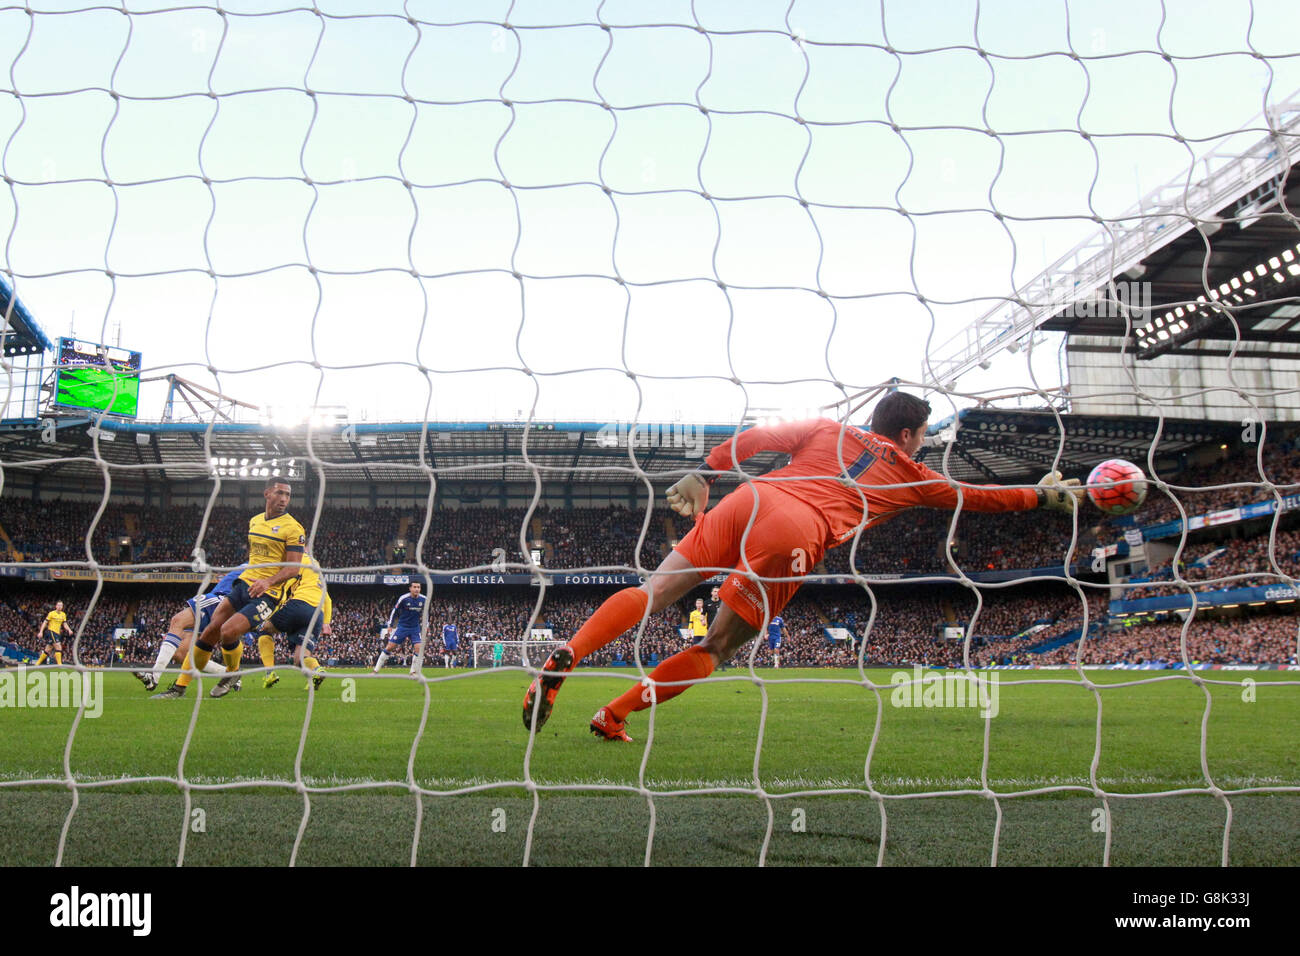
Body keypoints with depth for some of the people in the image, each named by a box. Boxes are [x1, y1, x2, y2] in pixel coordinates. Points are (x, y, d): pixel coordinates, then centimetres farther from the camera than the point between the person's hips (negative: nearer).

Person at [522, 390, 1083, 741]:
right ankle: (614, 716, -2)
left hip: (751, 500, 4)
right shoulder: (910, 474, 24)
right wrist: (1046, 495, 48)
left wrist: (703, 475, 18)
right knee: (718, 647, 5)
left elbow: (754, 438, 19)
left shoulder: (829, 430, 30)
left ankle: (564, 658, -15)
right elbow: (976, 497, 34)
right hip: (797, 534, -4)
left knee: (654, 593, 4)